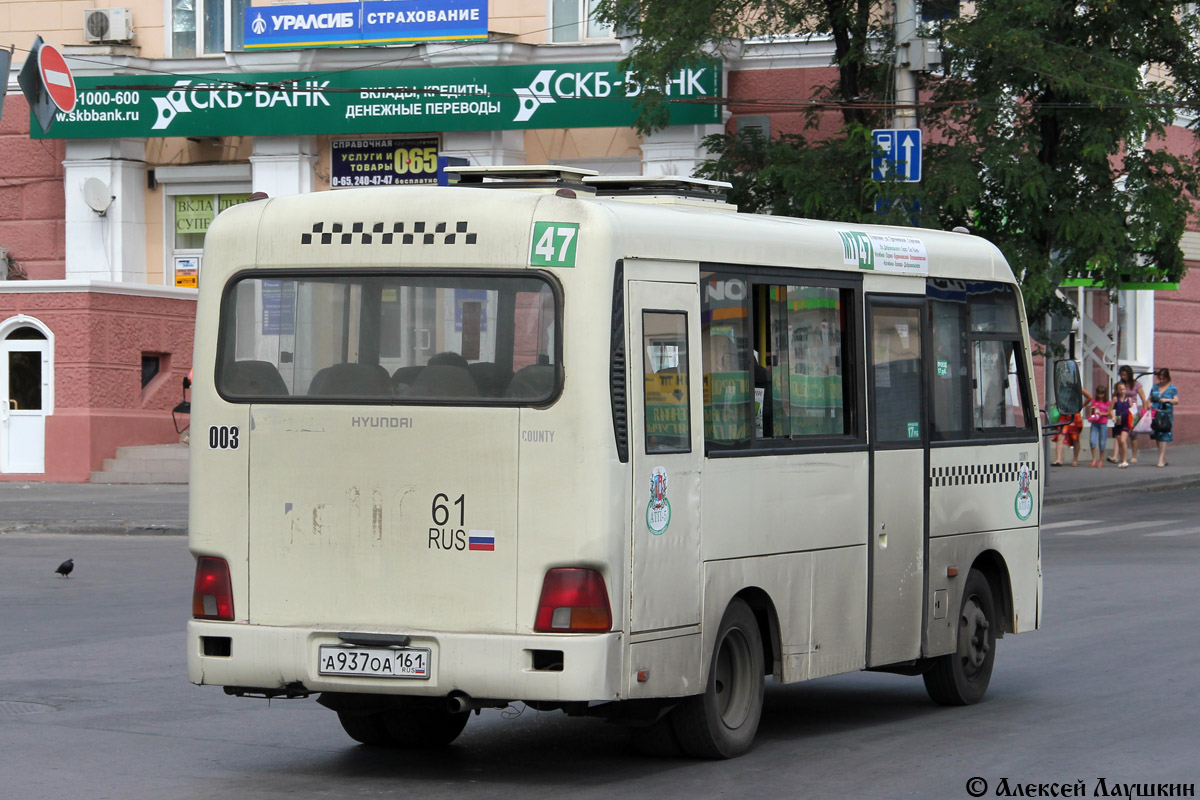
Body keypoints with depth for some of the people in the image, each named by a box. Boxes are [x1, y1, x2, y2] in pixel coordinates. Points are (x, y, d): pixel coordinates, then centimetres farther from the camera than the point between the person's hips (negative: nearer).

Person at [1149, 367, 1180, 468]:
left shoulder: (1172, 388, 3)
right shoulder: (1154, 387, 14)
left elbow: (1176, 401, -4)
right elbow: (1150, 399, 19)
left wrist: (1167, 400, -20)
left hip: (1166, 414, -4)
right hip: (1155, 414, 4)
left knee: (1163, 437, -11)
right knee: (1157, 437, 5)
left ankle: (1161, 460, -13)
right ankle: (1164, 458, 16)